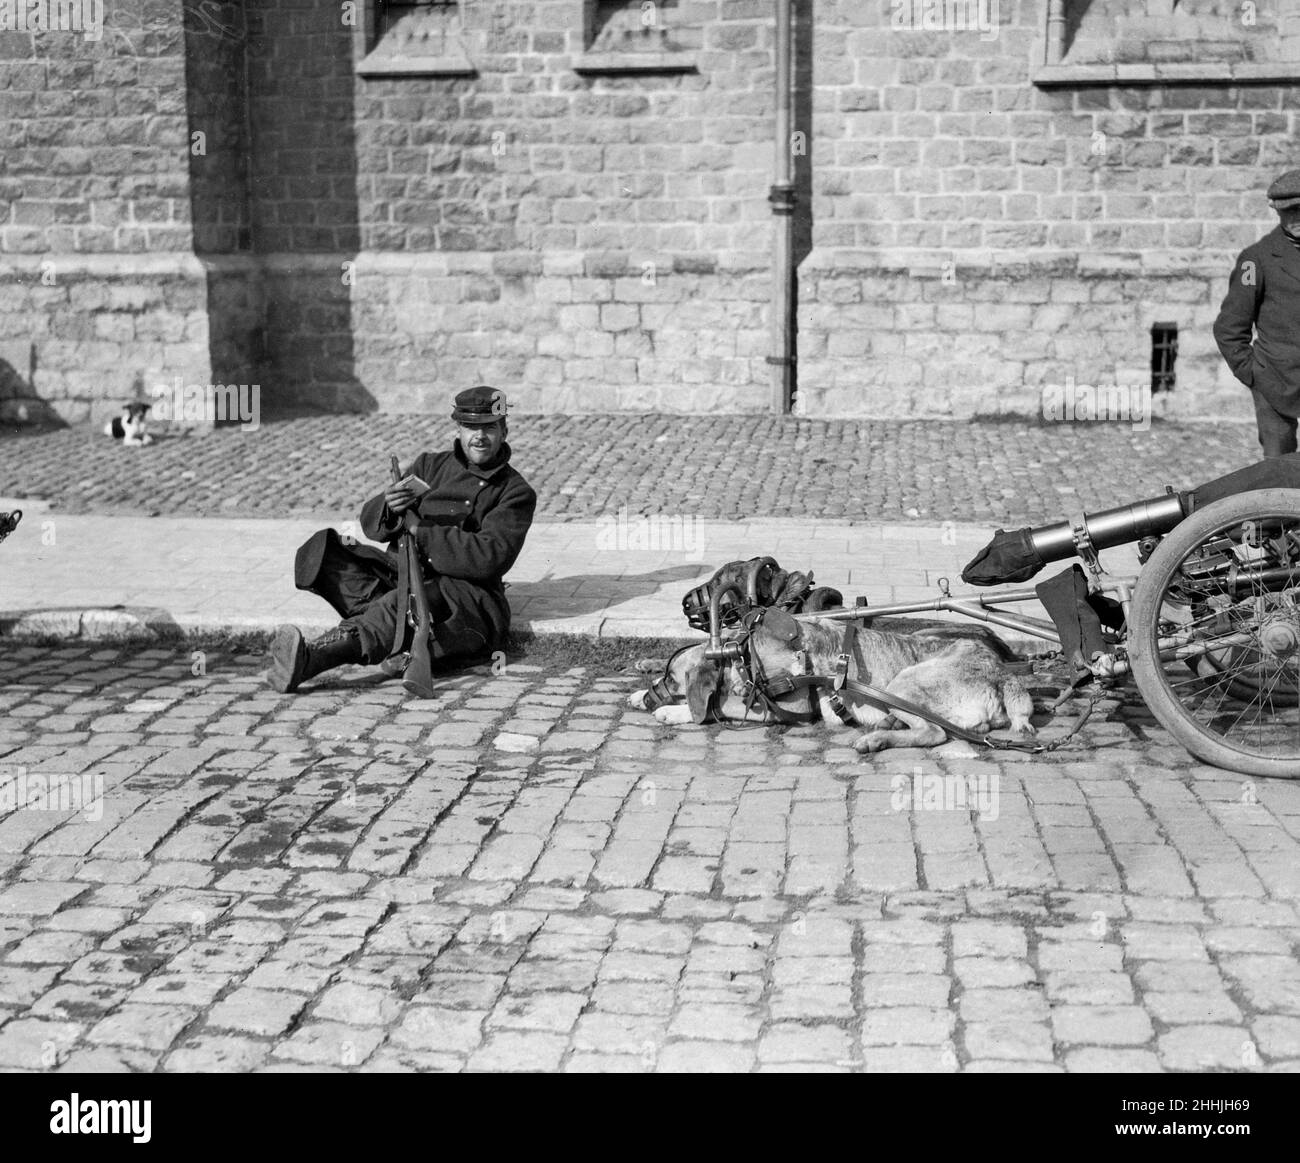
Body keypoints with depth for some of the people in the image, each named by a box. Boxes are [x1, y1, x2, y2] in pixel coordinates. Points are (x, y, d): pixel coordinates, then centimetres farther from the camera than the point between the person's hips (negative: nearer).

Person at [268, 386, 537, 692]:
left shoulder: (517, 492, 4)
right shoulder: (430, 465, 18)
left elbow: (490, 557, -12)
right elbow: (370, 521, 9)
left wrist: (420, 532, -13)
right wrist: (390, 508, -16)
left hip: (465, 591, -6)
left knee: (406, 603, -37)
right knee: (326, 549, -14)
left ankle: (309, 660, -56)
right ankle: (396, 636, -32)